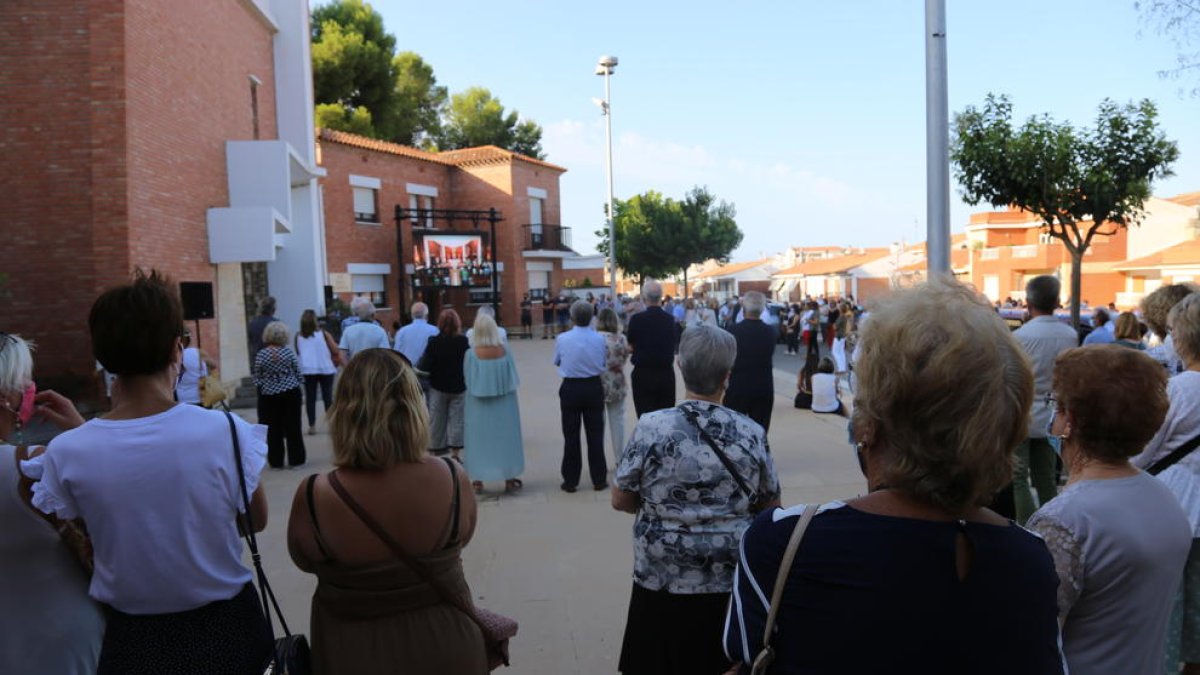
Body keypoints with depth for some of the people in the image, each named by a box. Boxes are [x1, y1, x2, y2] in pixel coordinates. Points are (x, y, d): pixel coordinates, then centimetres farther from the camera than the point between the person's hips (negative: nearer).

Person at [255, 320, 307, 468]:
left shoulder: (261, 355, -7)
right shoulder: (289, 352, -6)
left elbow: (257, 378, 0)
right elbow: (298, 373, 0)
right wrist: (298, 384, 15)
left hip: (269, 395, 0)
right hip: (291, 393, 0)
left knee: (273, 428, 8)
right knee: (293, 426, 7)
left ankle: (276, 461, 11)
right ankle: (295, 459, 10)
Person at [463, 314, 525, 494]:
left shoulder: (471, 353, -16)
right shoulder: (504, 350, -11)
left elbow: (467, 379, -6)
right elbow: (513, 378, -4)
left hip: (479, 405, -1)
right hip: (504, 403, 1)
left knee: (479, 438, 11)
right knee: (506, 436, 12)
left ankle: (478, 480, 16)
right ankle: (509, 479, 19)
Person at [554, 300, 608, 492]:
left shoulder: (562, 339, -12)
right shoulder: (599, 339, -9)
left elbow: (556, 361, 3)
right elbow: (604, 362, 3)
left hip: (570, 388, -1)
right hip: (593, 388, 1)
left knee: (571, 436, 8)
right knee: (595, 434, 9)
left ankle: (570, 481, 13)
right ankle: (599, 479, 14)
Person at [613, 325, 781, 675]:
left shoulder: (651, 426, -13)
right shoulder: (752, 432, -8)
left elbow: (620, 500, -5)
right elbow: (771, 506, 2)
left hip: (663, 581, -1)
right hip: (733, 583, 2)